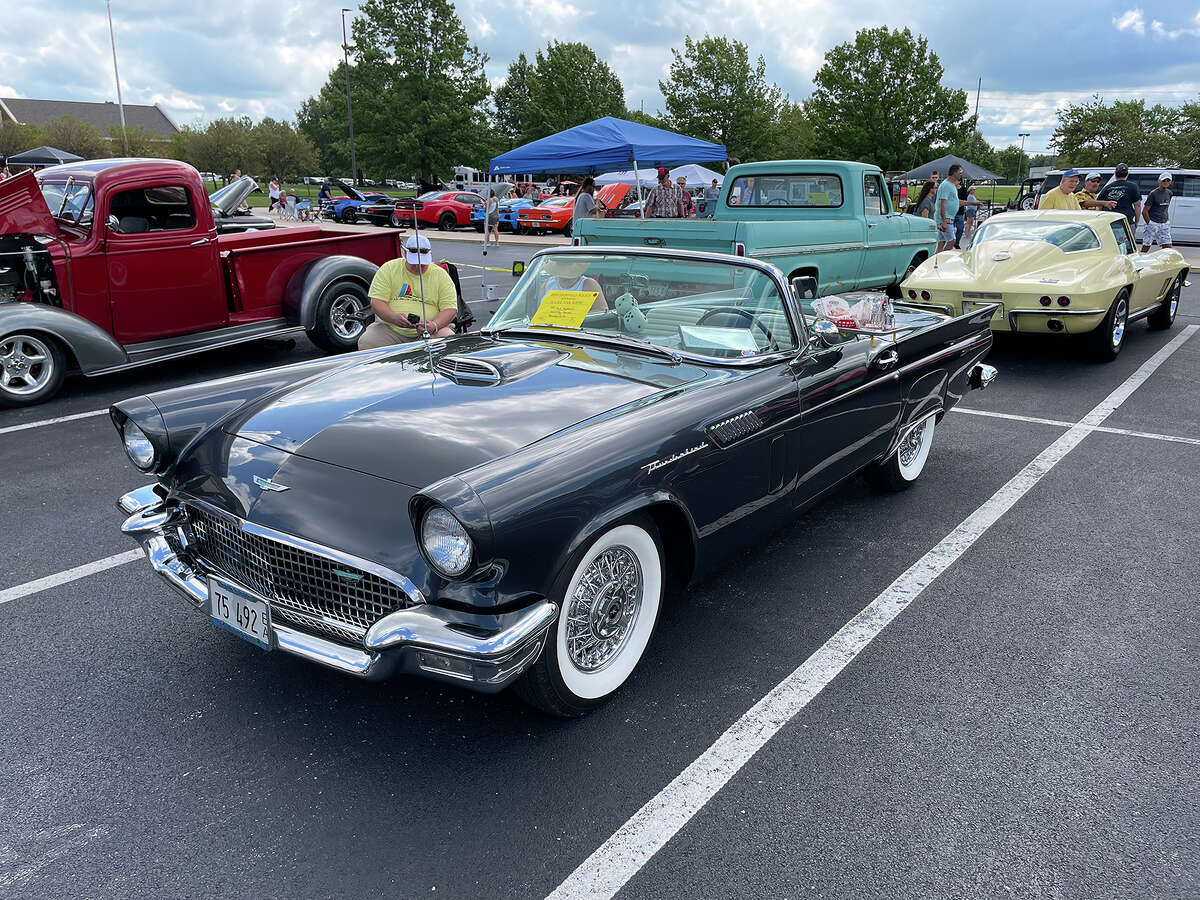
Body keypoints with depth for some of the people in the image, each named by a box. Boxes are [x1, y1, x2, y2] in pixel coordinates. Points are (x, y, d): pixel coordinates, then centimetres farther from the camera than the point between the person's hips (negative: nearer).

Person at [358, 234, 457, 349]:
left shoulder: (441, 275, 6)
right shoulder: (388, 269, 5)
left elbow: (450, 309, 0)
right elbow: (376, 302, -1)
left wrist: (434, 325, -21)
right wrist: (394, 318, -23)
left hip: (430, 332, 0)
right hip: (389, 328, 1)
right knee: (365, 343, -26)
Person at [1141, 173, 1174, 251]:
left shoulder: (1169, 193, 12)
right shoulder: (1153, 194, -8)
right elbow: (1144, 211, -9)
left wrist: (1168, 222, 15)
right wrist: (1149, 224, -11)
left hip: (1164, 224, 6)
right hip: (1153, 223, -6)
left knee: (1167, 247, -1)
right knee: (1145, 247, -2)